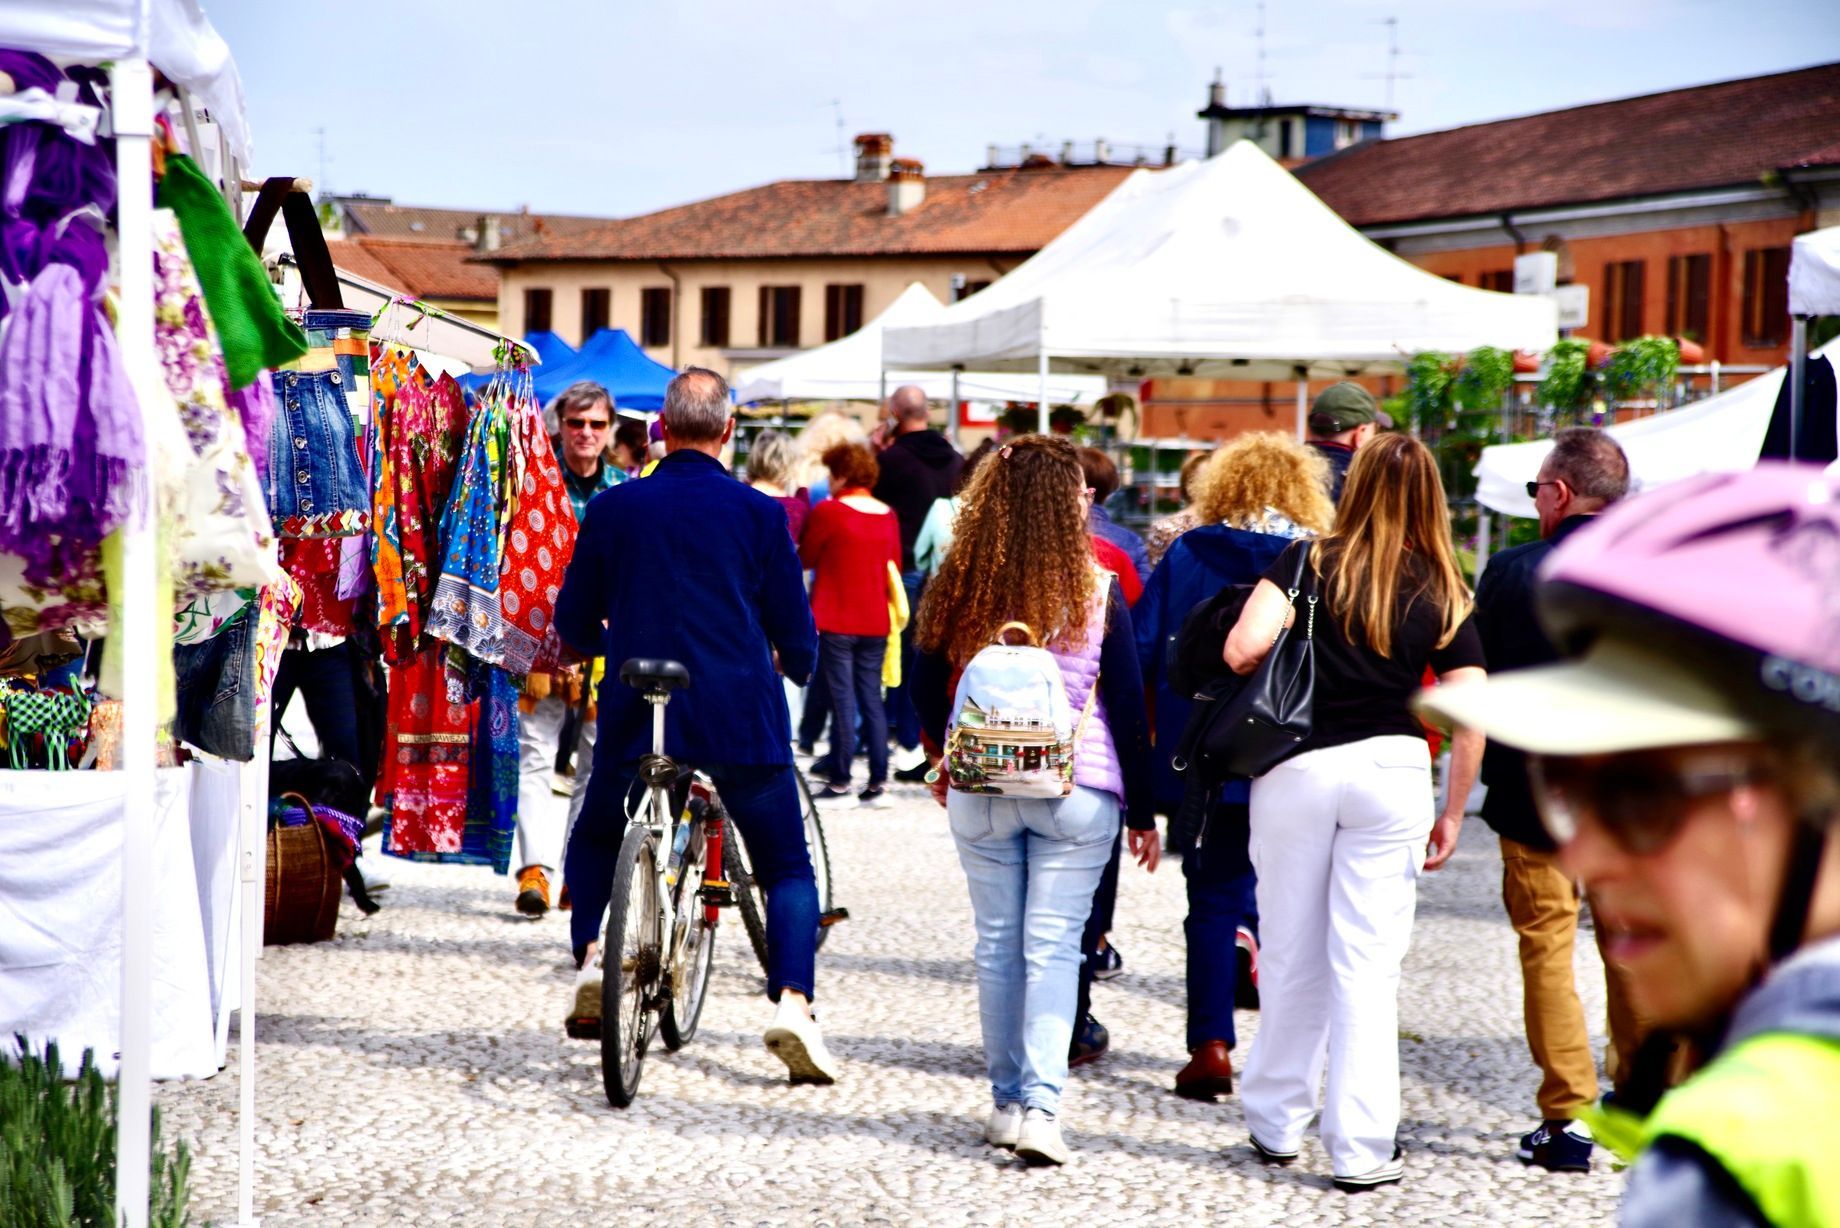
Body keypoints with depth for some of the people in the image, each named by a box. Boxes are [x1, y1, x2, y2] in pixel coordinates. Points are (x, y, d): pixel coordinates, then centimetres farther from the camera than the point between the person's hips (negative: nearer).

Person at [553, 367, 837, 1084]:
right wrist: (798, 664, 27)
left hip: (635, 718, 1)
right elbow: (796, 636, 3)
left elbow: (573, 627, 9)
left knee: (595, 841, 26)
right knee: (788, 868, 11)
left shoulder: (612, 508, 1)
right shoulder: (759, 514, -2)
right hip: (742, 722, -1)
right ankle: (793, 1002, -9)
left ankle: (591, 956, 3)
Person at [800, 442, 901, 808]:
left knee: (842, 699, -3)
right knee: (871, 699, 9)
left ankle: (840, 784, -2)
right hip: (875, 623, 5)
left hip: (835, 620, -5)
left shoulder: (828, 512, -11)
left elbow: (805, 558, -2)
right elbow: (894, 568, 12)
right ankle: (878, 783, 7)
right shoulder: (887, 516, 5)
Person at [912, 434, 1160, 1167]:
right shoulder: (1097, 593, -6)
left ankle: (1005, 1101, 18)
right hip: (1076, 790, -2)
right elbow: (1128, 706, -1)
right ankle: (1040, 1105, -10)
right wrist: (1142, 810, 7)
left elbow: (927, 689, 8)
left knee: (997, 942, 12)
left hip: (979, 788, 2)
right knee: (1053, 946, -1)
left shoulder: (956, 589, -1)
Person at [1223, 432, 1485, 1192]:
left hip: (1294, 766, 0)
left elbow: (1242, 649, -14)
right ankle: (1361, 1150, 3)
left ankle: (1277, 1124, 26)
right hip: (1391, 771, 0)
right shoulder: (1442, 594, 3)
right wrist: (1451, 815, 9)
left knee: (1291, 957, 12)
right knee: (1368, 965, 3)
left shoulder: (1309, 561, -1)